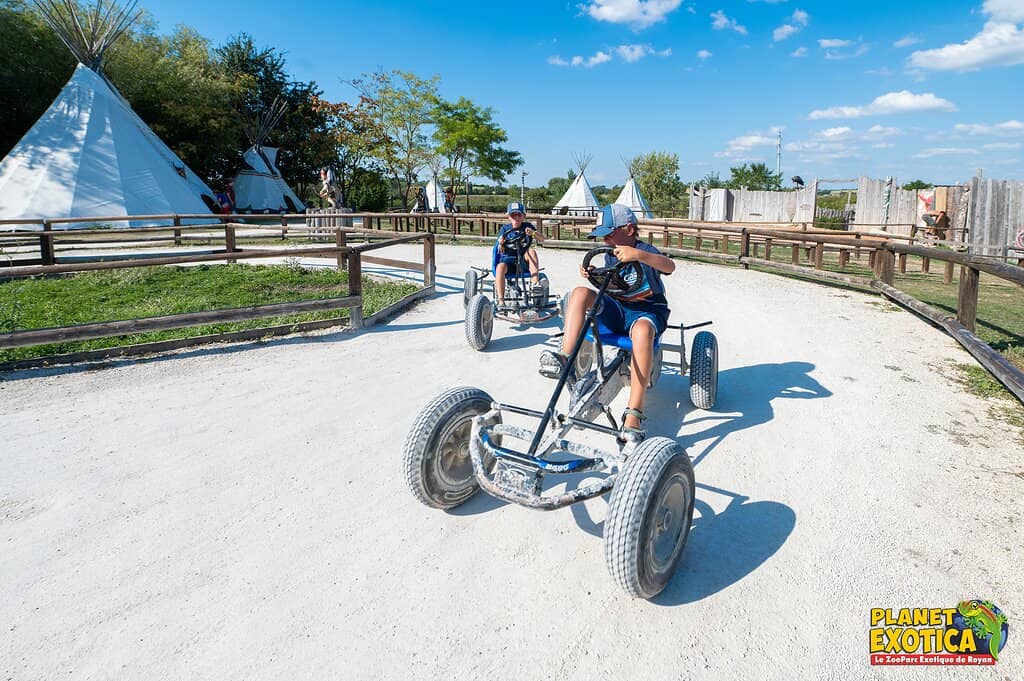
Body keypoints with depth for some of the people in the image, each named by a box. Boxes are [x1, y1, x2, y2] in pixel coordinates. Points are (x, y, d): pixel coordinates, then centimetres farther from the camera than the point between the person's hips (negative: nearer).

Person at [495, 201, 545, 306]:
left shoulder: (527, 226, 5)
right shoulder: (505, 228, 5)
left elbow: (542, 239, -7)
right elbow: (501, 251, 0)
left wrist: (533, 232, -27)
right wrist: (501, 244, -24)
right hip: (508, 259, 0)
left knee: (532, 250, -30)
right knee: (500, 267, -34)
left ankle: (535, 283, -35)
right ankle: (501, 301, -34)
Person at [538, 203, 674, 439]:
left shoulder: (645, 251, -9)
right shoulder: (610, 256, 11)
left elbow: (670, 266, -30)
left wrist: (638, 255, -48)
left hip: (647, 311, -6)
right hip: (616, 310, 6)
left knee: (642, 330, -43)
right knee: (581, 293, -18)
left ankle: (633, 415, -45)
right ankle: (564, 359, -29)